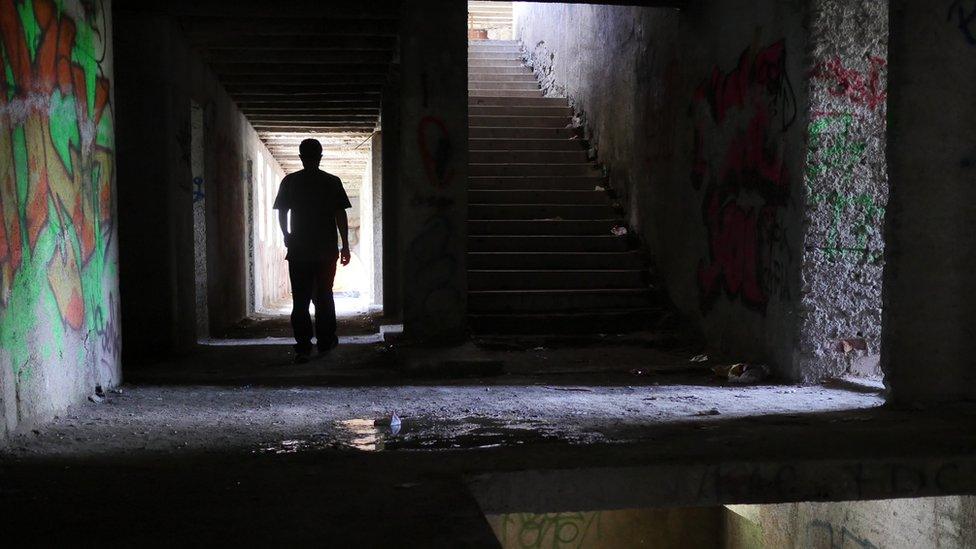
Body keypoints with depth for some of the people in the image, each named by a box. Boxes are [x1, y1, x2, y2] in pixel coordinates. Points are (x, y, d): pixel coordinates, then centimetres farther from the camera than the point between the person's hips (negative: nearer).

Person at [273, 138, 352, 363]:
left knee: (300, 299, 2)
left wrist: (287, 236, 21)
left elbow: (281, 213, 5)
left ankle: (303, 347, -6)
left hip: (298, 250, 0)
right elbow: (340, 215, -3)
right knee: (324, 296, 13)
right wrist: (345, 245, 3)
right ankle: (325, 342, 17)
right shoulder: (332, 182, -2)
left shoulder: (289, 181, 1)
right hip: (326, 250, 0)